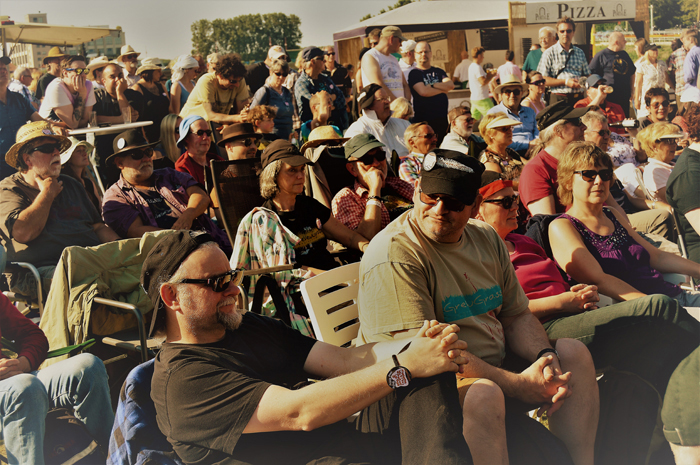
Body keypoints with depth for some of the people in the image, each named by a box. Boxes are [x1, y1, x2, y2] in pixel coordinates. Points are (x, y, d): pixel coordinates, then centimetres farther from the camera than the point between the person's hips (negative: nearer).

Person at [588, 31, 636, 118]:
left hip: (624, 97, 6)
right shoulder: (601, 55, -4)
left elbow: (632, 73, 26)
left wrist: (632, 90, 19)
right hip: (608, 98, -6)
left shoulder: (625, 55, 17)